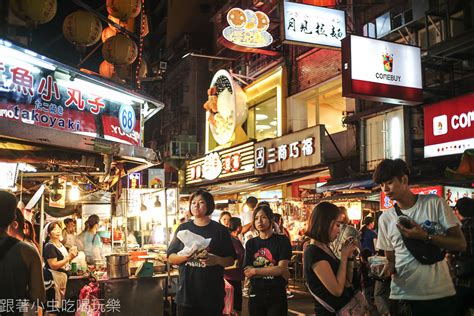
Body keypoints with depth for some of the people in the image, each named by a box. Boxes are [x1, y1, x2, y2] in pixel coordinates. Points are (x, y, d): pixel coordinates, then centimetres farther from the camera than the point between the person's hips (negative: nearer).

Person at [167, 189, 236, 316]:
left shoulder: (220, 230, 2)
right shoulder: (183, 228, 7)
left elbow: (231, 260, 3)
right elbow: (171, 258, 6)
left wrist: (217, 260, -18)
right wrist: (185, 256, -14)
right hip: (186, 294, 1)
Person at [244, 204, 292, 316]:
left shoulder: (282, 240, -3)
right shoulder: (251, 243, 6)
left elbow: (281, 269, -14)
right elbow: (247, 272, -4)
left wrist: (255, 271, -13)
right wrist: (273, 270, -14)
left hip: (277, 296, -3)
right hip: (256, 295, 3)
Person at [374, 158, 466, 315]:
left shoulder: (434, 203, -3)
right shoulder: (385, 218, 5)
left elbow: (460, 244, -5)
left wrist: (425, 236, -18)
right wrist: (390, 267, -10)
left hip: (440, 293, -2)